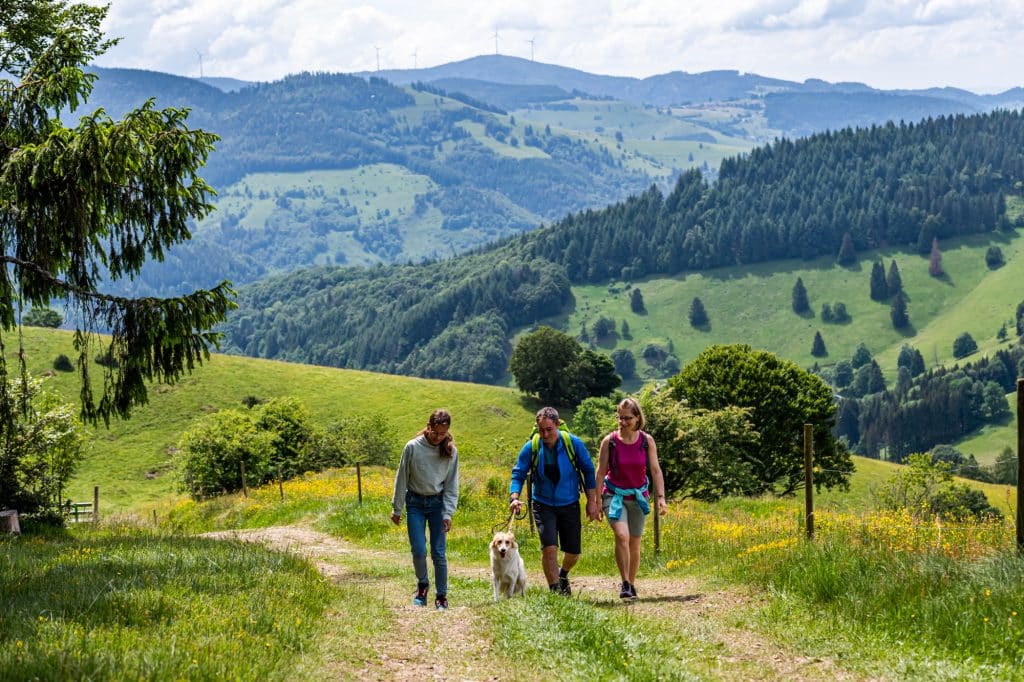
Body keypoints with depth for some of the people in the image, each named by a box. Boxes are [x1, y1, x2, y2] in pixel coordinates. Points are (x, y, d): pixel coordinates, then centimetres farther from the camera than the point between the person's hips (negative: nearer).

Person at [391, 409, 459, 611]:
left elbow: (452, 485, 0)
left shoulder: (451, 452, -5)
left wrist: (448, 513, -7)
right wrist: (396, 508, 2)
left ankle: (441, 596, 9)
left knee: (439, 553, -1)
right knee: (418, 551, -5)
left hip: (438, 503, 1)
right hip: (415, 503, -1)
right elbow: (402, 479, -2)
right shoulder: (413, 447, -10)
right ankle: (422, 585, 22)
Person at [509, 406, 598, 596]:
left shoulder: (573, 443, -12)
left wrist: (592, 501, -2)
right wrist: (514, 497, -25)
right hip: (544, 505, -1)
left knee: (573, 552, 8)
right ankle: (555, 590, -6)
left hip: (569, 505, 1)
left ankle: (563, 575, 41)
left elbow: (588, 471, -1)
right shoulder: (531, 447, -11)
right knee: (549, 547, -19)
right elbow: (518, 474, -7)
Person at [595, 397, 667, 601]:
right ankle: (625, 584, -20)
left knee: (634, 543, 8)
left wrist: (661, 497, -10)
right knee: (622, 535, -23)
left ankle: (632, 584, 24)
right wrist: (597, 501, -4)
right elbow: (600, 472, -3)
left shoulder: (647, 441, -4)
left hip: (638, 497, 2)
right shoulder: (609, 441, -8)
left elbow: (655, 470, 0)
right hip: (614, 495, -2)